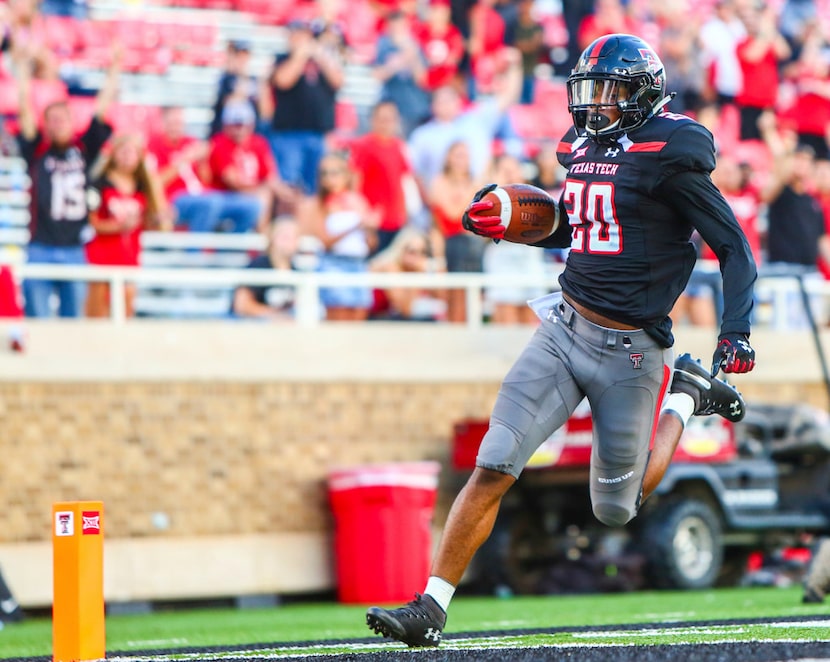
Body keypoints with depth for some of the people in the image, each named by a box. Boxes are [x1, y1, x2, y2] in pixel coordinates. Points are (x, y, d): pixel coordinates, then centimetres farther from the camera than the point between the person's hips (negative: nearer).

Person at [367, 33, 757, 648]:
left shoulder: (668, 154, -12)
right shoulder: (584, 147, 9)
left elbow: (735, 248, -9)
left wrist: (736, 333, -18)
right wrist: (509, 225, 13)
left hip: (629, 350, -5)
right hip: (564, 329, 5)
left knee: (617, 510, 9)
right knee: (492, 469, -9)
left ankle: (684, 396, 32)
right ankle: (431, 608, -5)